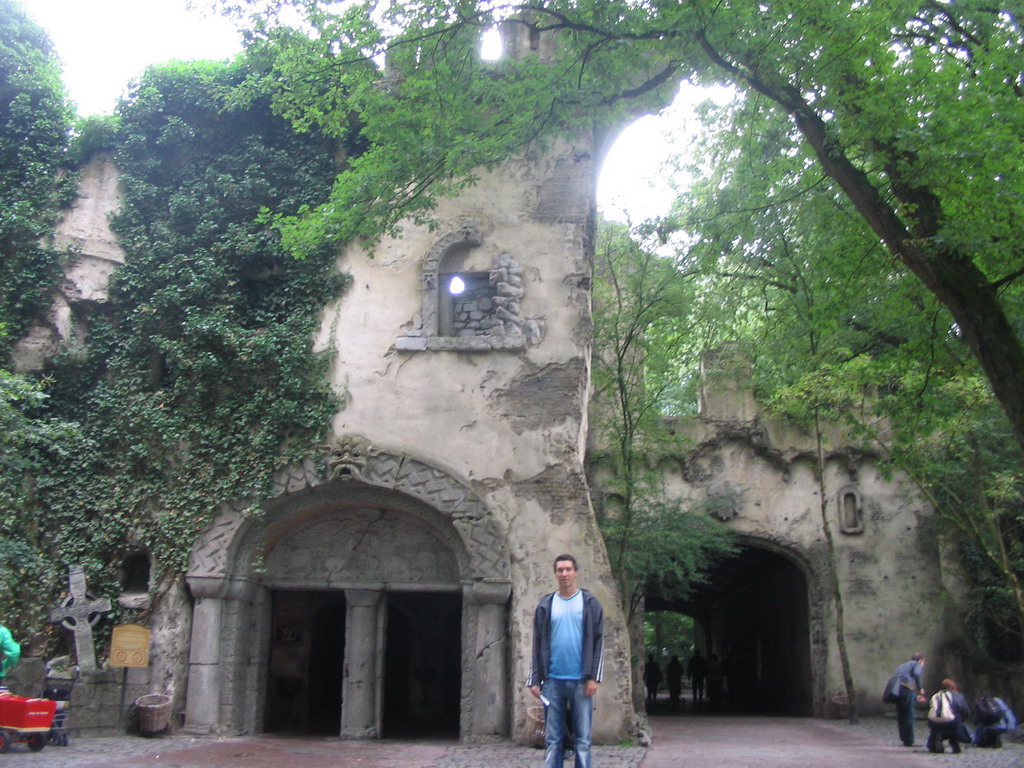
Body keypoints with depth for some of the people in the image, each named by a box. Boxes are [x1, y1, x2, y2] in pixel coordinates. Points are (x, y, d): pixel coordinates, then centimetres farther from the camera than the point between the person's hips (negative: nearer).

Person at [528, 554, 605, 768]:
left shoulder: (590, 603, 4)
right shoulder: (545, 605, 9)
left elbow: (598, 643, 1)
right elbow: (538, 645, 8)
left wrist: (593, 677, -7)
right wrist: (535, 680, 2)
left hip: (581, 680, -1)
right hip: (552, 681, 2)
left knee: (583, 740, 3)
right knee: (552, 740, 5)